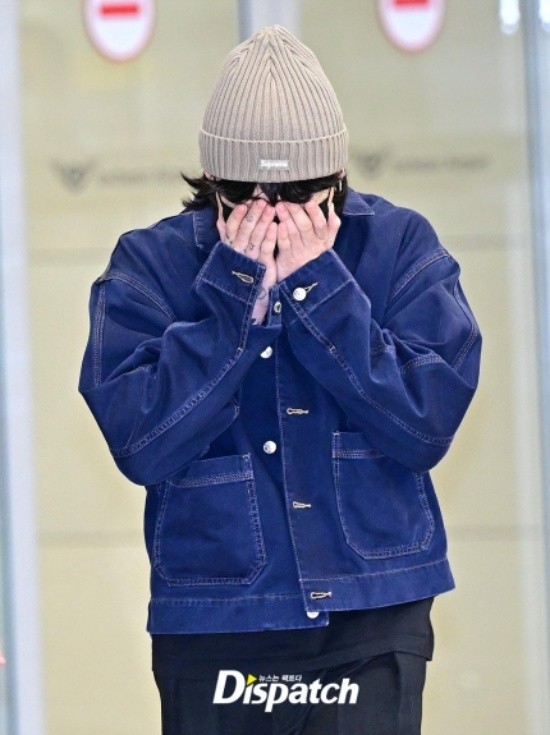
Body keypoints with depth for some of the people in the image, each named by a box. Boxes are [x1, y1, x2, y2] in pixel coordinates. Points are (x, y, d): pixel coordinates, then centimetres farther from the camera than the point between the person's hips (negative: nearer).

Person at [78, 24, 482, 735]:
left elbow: (429, 423, -11)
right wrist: (234, 291, -15)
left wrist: (317, 285, -15)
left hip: (374, 621, -1)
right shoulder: (149, 263, -2)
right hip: (210, 627, 1)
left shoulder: (401, 245, 0)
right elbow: (141, 443, -13)